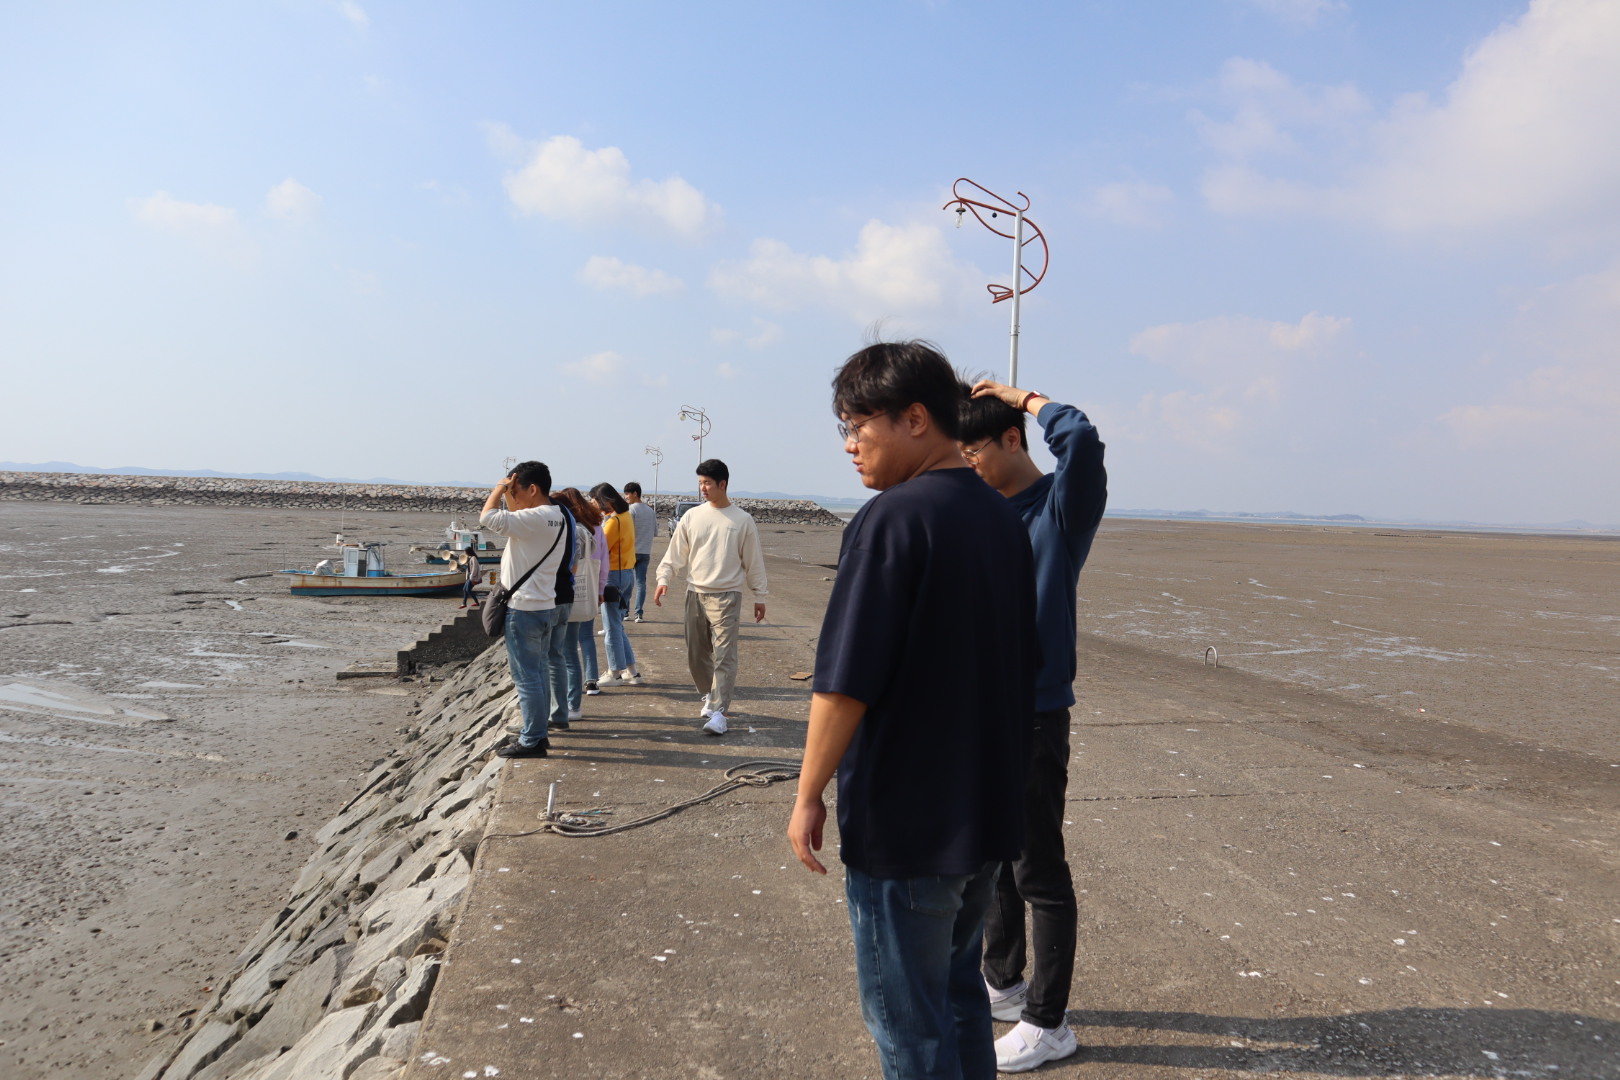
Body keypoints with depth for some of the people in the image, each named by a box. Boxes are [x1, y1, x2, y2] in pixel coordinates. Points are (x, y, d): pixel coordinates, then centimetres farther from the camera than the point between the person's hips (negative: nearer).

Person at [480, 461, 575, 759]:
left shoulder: (535, 518, -20)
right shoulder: (557, 517, 10)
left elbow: (488, 517, -25)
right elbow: (514, 519, 24)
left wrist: (501, 488, -10)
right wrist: (508, 493, 13)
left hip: (525, 608, -10)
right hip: (546, 605, 10)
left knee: (527, 676, -2)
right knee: (539, 670, 17)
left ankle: (532, 740, 4)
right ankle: (538, 732, 26)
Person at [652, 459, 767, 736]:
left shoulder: (742, 520, -1)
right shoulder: (691, 517, 5)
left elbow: (753, 562, 5)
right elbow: (675, 553, 7)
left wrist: (759, 596, 6)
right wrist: (663, 579, -8)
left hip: (726, 596, -3)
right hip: (695, 594, 4)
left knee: (724, 655, -10)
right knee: (696, 654, 10)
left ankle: (718, 711, -11)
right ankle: (710, 695, 32)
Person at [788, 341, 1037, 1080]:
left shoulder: (892, 520, -19)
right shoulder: (1004, 519, 6)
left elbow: (845, 683, -21)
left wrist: (808, 793, -9)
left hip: (903, 821, -8)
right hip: (987, 811, 8)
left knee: (907, 1018, 8)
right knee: (958, 990, 23)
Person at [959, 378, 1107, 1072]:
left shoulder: (1062, 506, -11)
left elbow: (1081, 437, -29)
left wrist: (1018, 395, -13)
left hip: (1033, 716, -7)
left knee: (1038, 872, 2)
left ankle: (1048, 1022, 16)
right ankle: (1003, 983, 37)